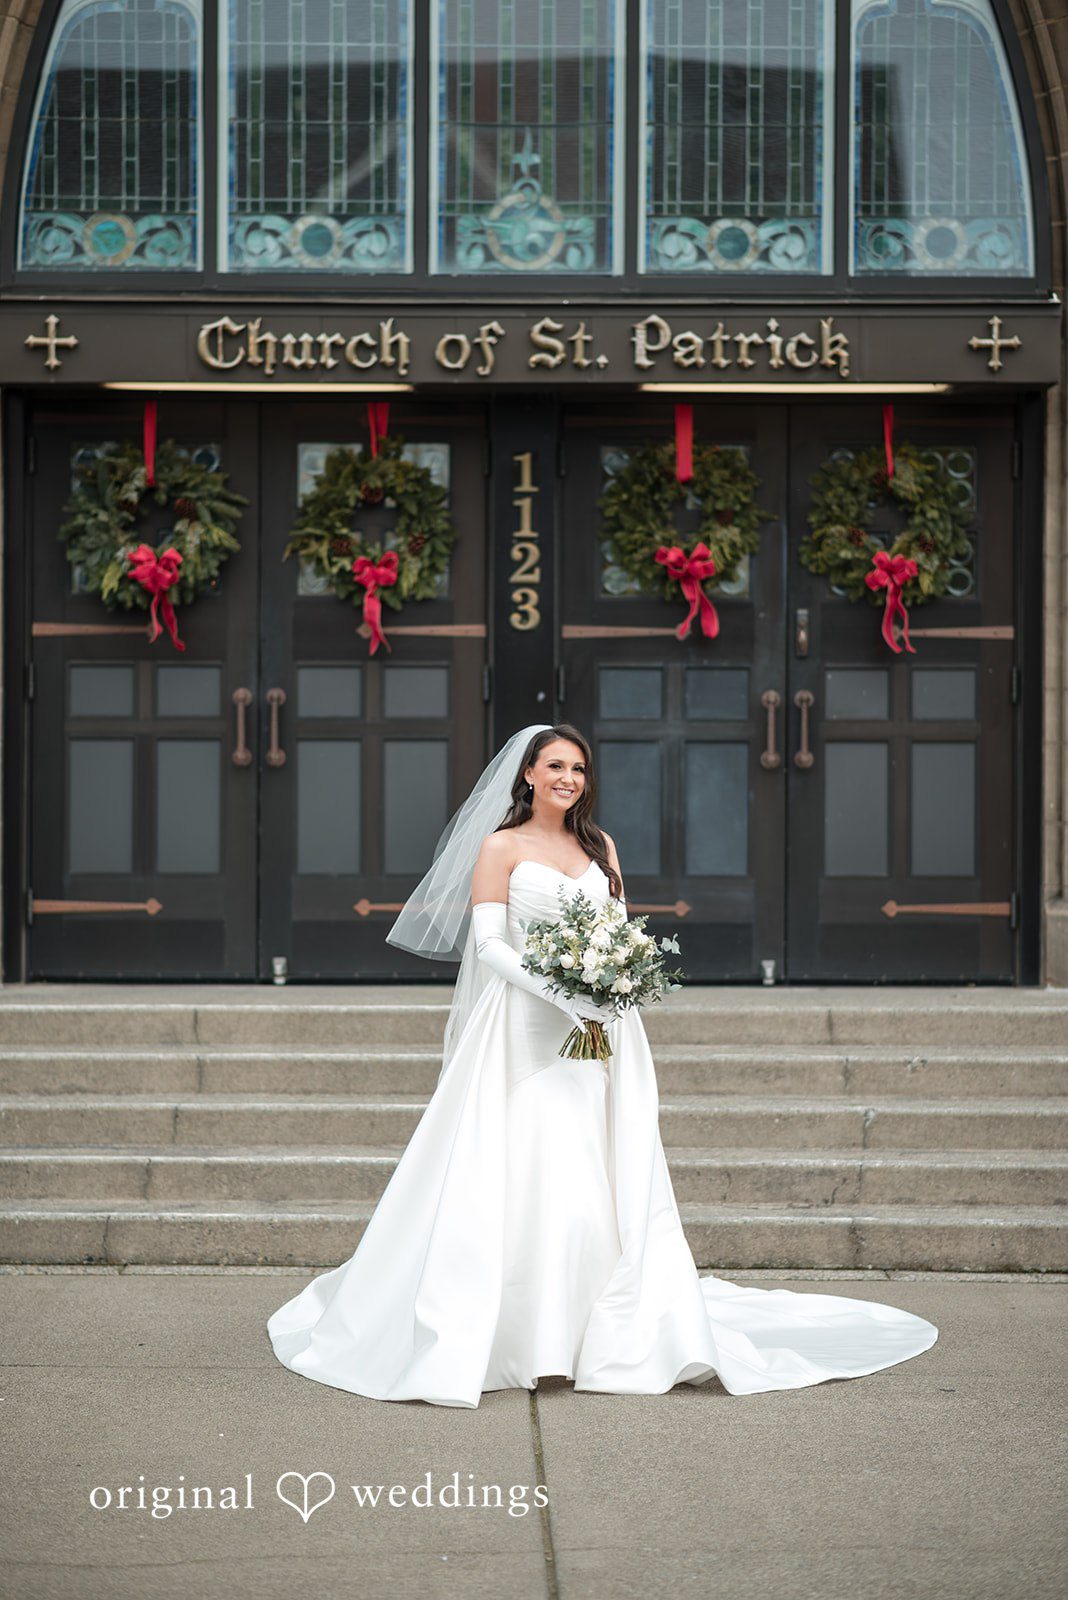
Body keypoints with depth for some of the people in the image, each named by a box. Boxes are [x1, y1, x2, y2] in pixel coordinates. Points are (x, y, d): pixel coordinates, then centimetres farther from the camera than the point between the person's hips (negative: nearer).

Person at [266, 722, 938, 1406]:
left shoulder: (600, 847, 16)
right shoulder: (501, 847, 3)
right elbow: (488, 943, -5)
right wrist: (559, 988, -18)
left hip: (596, 1033, 4)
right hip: (525, 1029, -4)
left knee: (607, 1182, -1)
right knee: (522, 1176, -9)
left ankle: (614, 1336, 4)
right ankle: (519, 1340, -3)